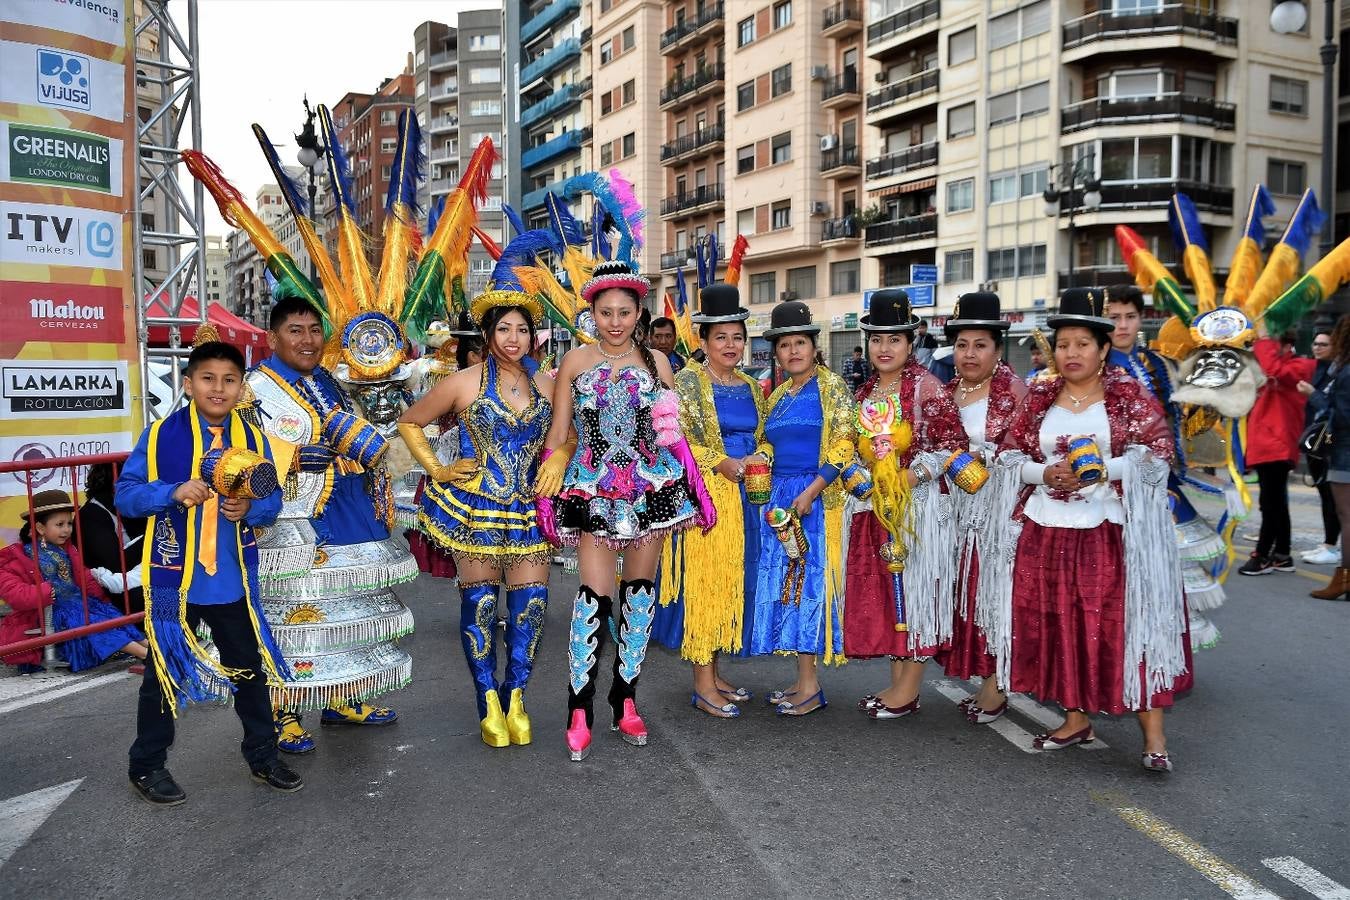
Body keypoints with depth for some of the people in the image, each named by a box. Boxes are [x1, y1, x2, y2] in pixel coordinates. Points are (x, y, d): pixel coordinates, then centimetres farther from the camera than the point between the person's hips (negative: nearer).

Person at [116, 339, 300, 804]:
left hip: (235, 580, 3)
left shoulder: (253, 439, 2)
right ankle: (147, 766, 28)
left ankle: (262, 756, 30)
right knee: (166, 672, 9)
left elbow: (272, 500, 5)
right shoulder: (160, 435, -7)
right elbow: (126, 494, -7)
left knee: (250, 667, 13)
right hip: (174, 579, -3)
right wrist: (174, 492, -24)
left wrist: (250, 508, -16)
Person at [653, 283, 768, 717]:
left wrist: (759, 457, -3)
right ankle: (703, 686, 5)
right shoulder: (687, 381, -6)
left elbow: (763, 437, 19)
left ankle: (714, 672, 23)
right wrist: (721, 463, -18)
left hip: (742, 498, 7)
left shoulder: (751, 386, 14)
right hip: (704, 496, -7)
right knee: (703, 580, -3)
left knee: (731, 582, 11)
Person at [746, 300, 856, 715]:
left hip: (817, 497, -7)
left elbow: (843, 445, -12)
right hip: (779, 496, 7)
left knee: (809, 579, -6)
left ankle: (811, 685, 0)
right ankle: (802, 678, 14)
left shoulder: (831, 387, -4)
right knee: (784, 582, 6)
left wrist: (810, 493, -20)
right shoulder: (776, 396, 16)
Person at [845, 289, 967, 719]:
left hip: (916, 503, -7)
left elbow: (954, 444, -12)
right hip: (874, 504, 7)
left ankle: (910, 689, 10)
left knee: (913, 586, 0)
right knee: (882, 591, 10)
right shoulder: (865, 393, 13)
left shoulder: (927, 388, -8)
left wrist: (915, 474, -21)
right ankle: (897, 682, 21)